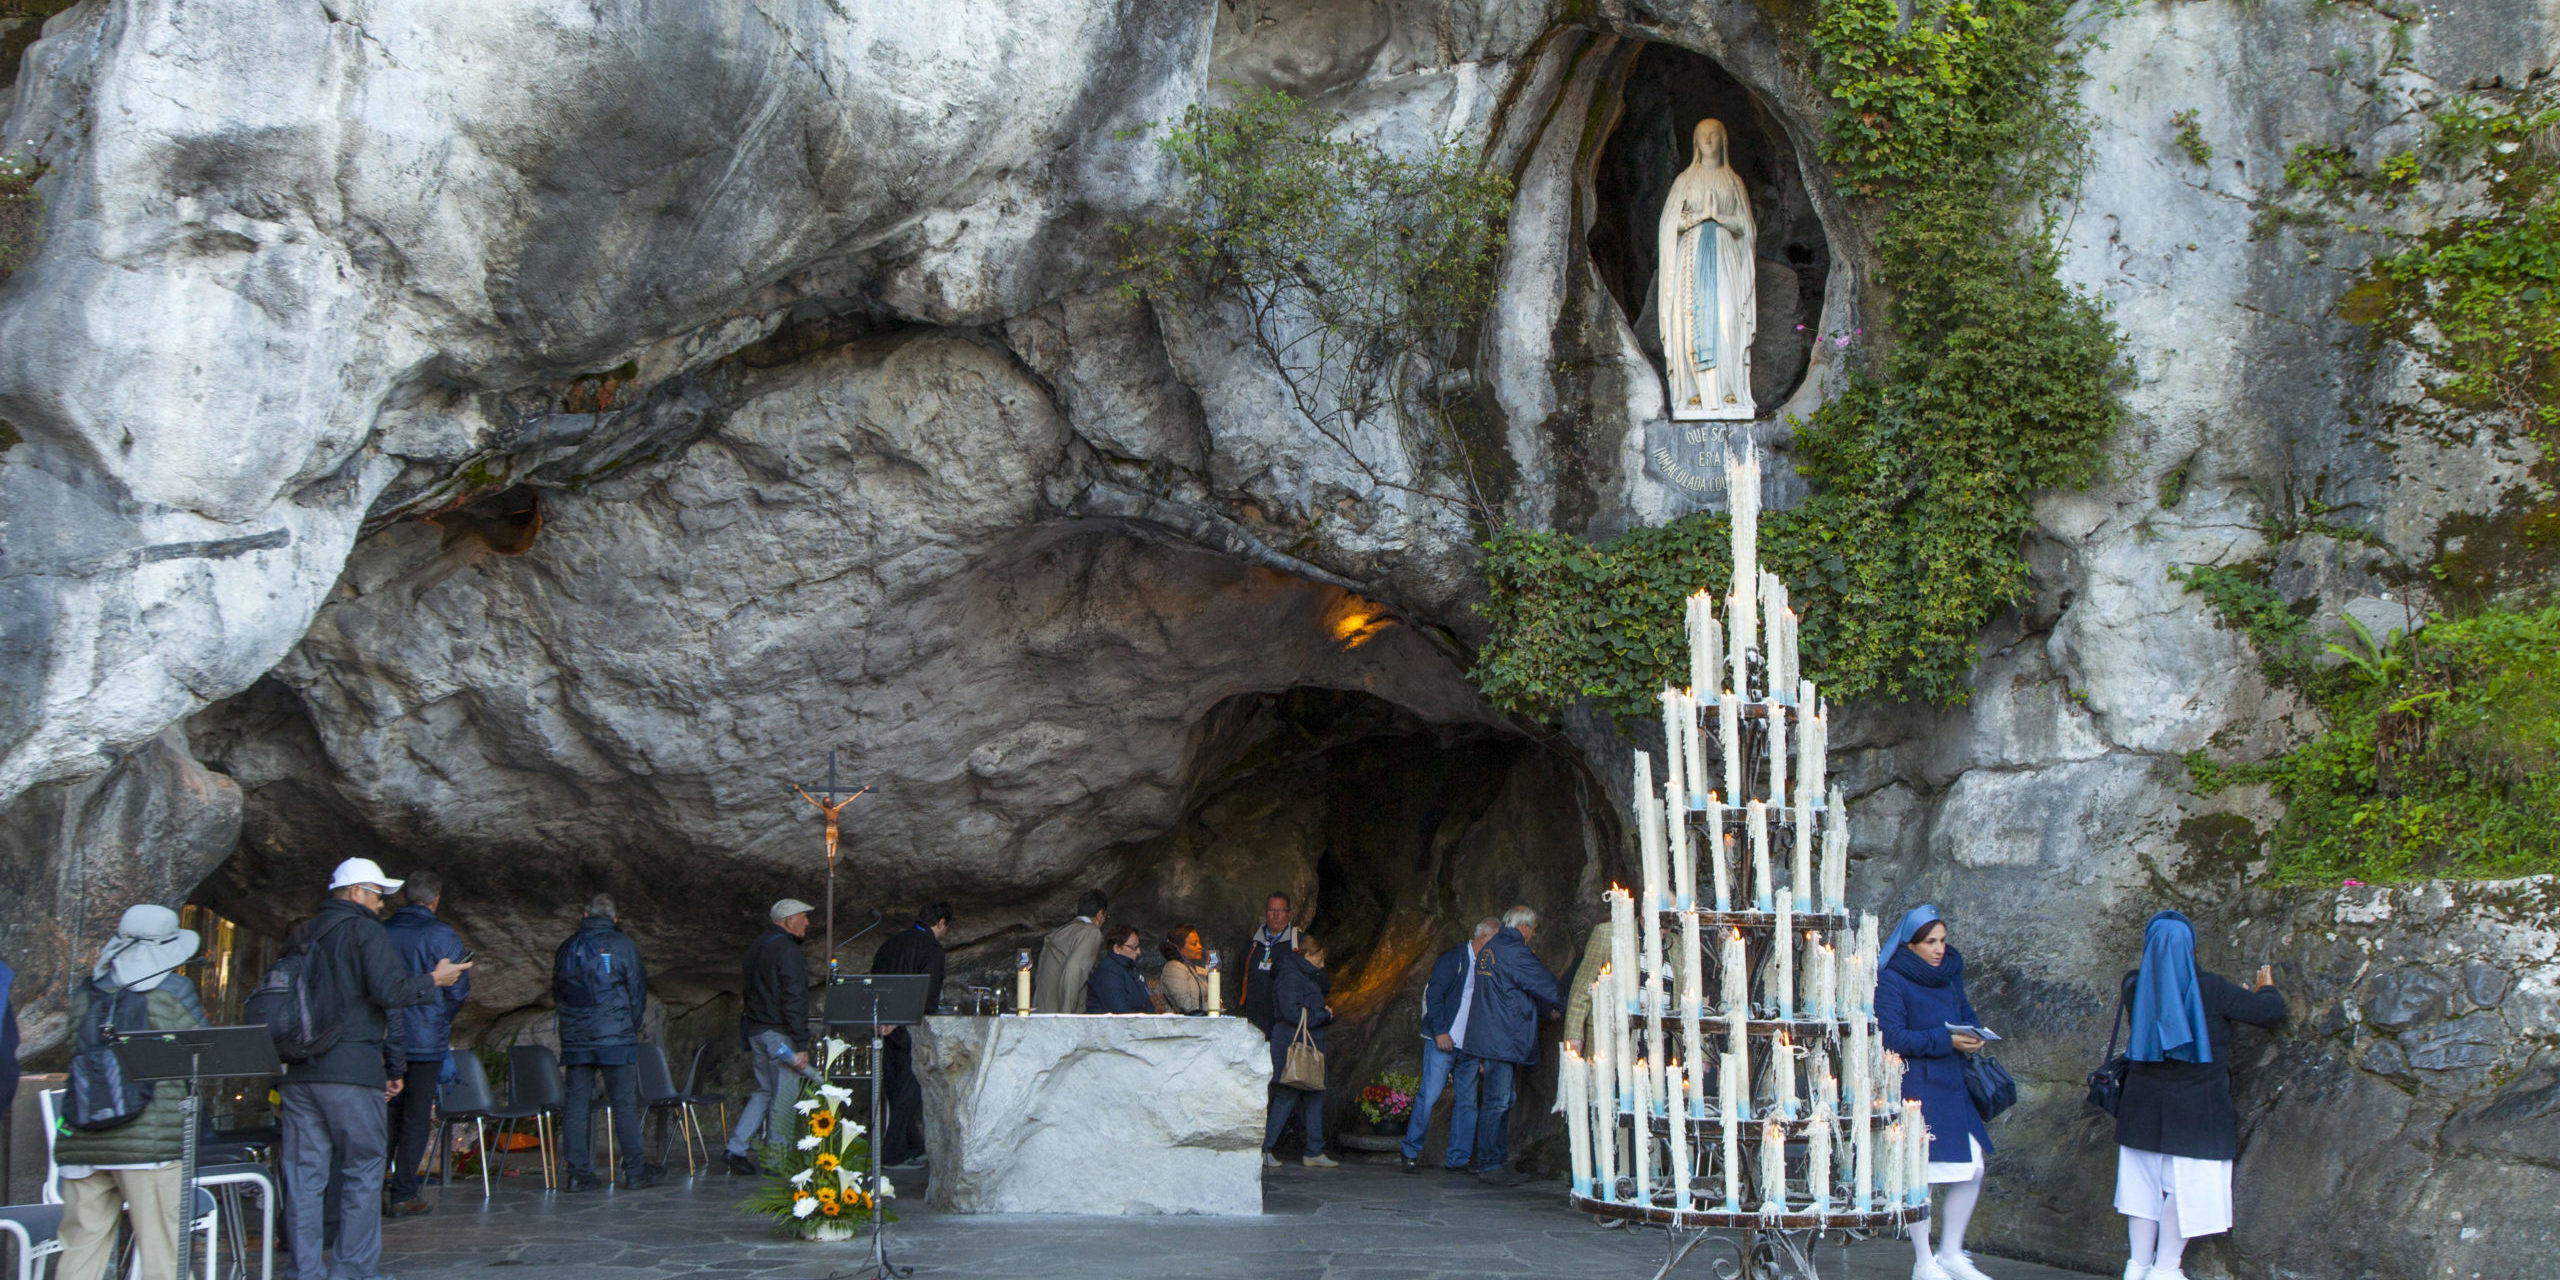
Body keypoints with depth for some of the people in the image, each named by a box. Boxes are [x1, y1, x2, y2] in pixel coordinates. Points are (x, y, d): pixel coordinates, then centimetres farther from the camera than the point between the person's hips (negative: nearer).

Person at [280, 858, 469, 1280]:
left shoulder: (302, 935, 17)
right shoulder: (364, 931, -4)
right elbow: (389, 992, -15)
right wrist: (434, 980, 2)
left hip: (298, 1072, 6)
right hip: (351, 1072, -6)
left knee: (304, 1174, 6)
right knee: (362, 1170, 3)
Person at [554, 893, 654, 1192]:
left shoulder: (567, 948, 11)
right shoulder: (622, 945, -2)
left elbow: (557, 992, 16)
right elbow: (637, 990, -1)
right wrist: (632, 1026, 12)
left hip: (574, 1039, 4)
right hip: (616, 1038, -4)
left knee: (575, 1103, 5)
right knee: (624, 1103, 0)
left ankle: (578, 1173, 2)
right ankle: (634, 1171, 1)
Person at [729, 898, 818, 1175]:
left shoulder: (756, 946, 14)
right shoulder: (788, 952, -15)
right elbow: (795, 1001, -20)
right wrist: (801, 1045, -20)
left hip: (754, 1029, 9)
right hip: (779, 1034, -9)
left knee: (764, 1091, 18)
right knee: (783, 1095, -1)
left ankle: (737, 1148, 11)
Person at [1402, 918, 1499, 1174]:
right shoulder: (1453, 959, -5)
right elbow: (1434, 994, -9)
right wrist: (1440, 1031, -15)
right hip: (1443, 1040, -6)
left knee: (1468, 1102, 2)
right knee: (1429, 1095, -7)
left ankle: (1458, 1159, 8)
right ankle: (1412, 1153, 4)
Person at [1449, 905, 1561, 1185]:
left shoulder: (1490, 949, 18)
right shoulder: (1512, 951, -12)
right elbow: (1547, 986, -9)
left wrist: (1547, 1011, 27)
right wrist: (1563, 1007, 10)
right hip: (1502, 1041, -10)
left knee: (1502, 1102, 11)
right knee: (1497, 1102, -8)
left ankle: (1499, 1163, 13)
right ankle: (1490, 1164, -6)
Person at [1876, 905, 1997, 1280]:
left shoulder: (1950, 973, 12)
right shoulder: (1890, 981, -10)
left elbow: (1964, 1014, 22)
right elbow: (1893, 1038, -15)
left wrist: (1972, 1037, -2)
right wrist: (1947, 1040, -20)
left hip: (1951, 1087, 7)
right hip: (1913, 1087, -7)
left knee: (1972, 1169, 5)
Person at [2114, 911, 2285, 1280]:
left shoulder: (2135, 987, -4)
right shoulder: (2211, 990, -15)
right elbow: (2270, 1011, -6)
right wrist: (2266, 988, 19)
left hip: (2144, 1102, 4)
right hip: (2196, 1107, -4)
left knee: (2144, 1180, 12)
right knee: (2186, 1185, 4)